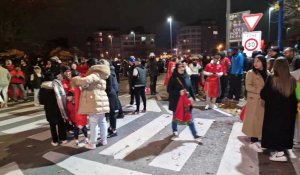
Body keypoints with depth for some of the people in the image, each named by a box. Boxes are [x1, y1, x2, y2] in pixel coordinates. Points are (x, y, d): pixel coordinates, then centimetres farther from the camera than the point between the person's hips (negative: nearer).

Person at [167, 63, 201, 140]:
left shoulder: (186, 77, 2)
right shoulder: (173, 78, -11)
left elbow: (190, 88, 11)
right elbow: (169, 90, -12)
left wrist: (192, 97, 1)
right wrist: (178, 92, -23)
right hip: (176, 101, -3)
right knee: (175, 117, 14)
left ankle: (195, 134, 13)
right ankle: (175, 132, 35)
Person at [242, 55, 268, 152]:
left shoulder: (266, 74, 9)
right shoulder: (251, 73, -6)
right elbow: (248, 87, -14)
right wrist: (260, 91, -18)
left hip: (263, 101, 6)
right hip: (254, 100, -6)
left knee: (261, 120, 9)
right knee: (253, 120, -1)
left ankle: (256, 140, 20)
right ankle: (253, 142, 6)